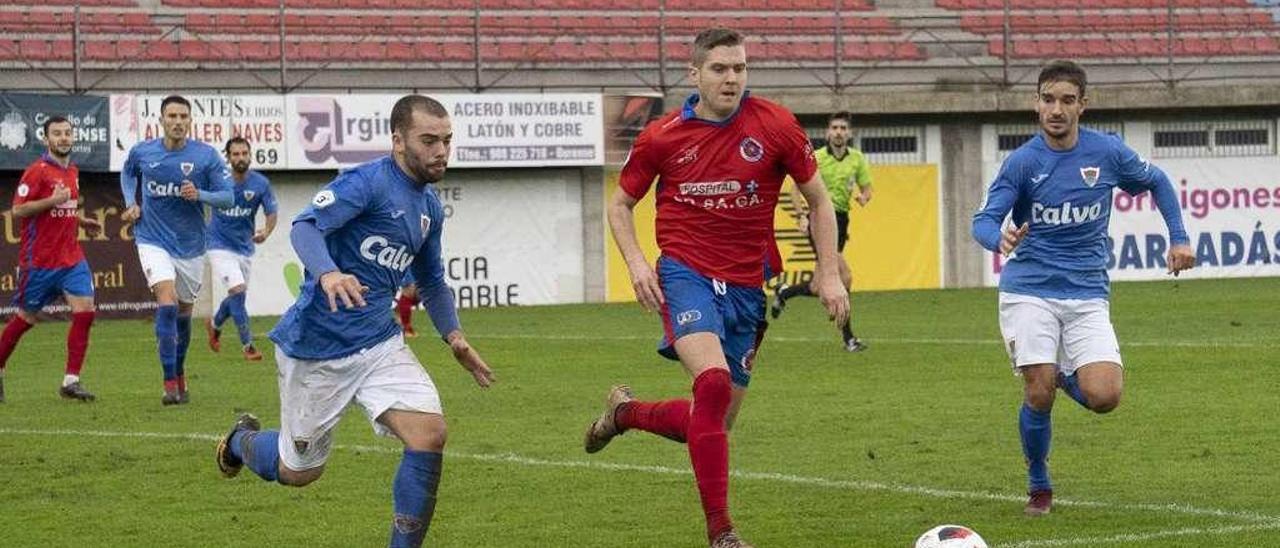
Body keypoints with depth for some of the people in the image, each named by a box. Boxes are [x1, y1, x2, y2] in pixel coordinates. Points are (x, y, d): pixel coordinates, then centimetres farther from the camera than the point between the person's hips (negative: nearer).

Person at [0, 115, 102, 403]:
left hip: (72, 258, 6)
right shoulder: (37, 171, -10)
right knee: (26, 318, 5)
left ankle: (71, 380, -6)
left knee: (84, 311, -9)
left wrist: (82, 222, 13)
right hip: (39, 261, -6)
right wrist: (52, 201, -23)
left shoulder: (73, 171, 13)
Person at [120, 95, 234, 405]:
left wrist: (199, 195, -25)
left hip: (190, 246, 1)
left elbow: (228, 197, -8)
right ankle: (170, 383, -18)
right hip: (153, 241, -1)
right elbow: (128, 173, 20)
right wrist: (131, 203, 4)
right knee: (167, 303, -20)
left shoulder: (207, 156, -9)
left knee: (183, 313, 14)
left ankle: (180, 373, 38)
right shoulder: (142, 152, -4)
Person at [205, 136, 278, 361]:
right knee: (238, 290, -19)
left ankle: (215, 325, 47)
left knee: (236, 297, 15)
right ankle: (247, 344, -10)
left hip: (245, 247, 4)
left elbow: (271, 213, -4)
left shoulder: (261, 184, -9)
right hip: (220, 246, -4)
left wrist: (267, 231, -23)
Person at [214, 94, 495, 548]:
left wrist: (454, 336, 9)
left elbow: (432, 282, 24)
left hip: (379, 344, 6)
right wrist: (328, 273, -49)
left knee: (430, 433, -17)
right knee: (298, 471, 9)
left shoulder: (430, 205, 9)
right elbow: (305, 227, -30)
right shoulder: (368, 182, -16)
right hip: (316, 347, -6)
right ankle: (242, 440, 44)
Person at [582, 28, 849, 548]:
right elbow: (621, 204, 12)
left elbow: (819, 200, 8)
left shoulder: (775, 126, -3)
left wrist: (829, 274, 0)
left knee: (715, 421, 8)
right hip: (686, 272, -3)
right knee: (713, 382, -29)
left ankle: (626, 412, 39)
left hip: (747, 285, 3)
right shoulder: (663, 136, -3)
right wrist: (636, 262, -6)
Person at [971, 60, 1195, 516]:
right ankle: (1039, 488, 12)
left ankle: (1065, 373, 22)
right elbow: (983, 220, -11)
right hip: (1029, 293, -1)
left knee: (1104, 397, -15)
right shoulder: (1023, 162, -5)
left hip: (1087, 295, 2)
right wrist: (999, 239, -34)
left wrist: (1179, 238, 12)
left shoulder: (1107, 152, 0)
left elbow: (1157, 182, 19)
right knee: (1039, 394, -13)